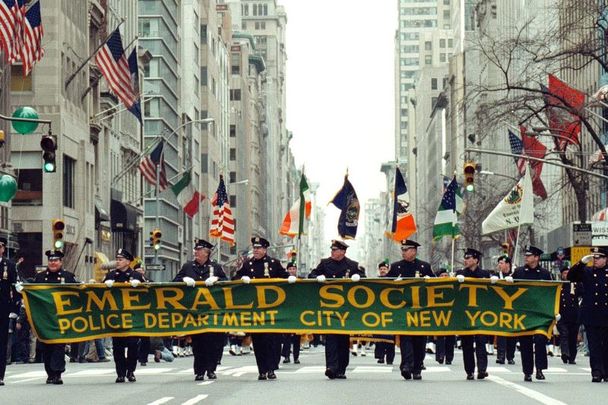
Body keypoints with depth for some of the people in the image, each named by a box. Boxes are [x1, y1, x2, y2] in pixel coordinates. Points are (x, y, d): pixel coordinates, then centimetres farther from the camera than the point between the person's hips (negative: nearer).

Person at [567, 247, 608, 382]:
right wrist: (582, 263, -14)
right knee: (594, 346, -2)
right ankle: (596, 372, -3)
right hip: (591, 316, 0)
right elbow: (570, 277, -5)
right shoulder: (586, 271, 6)